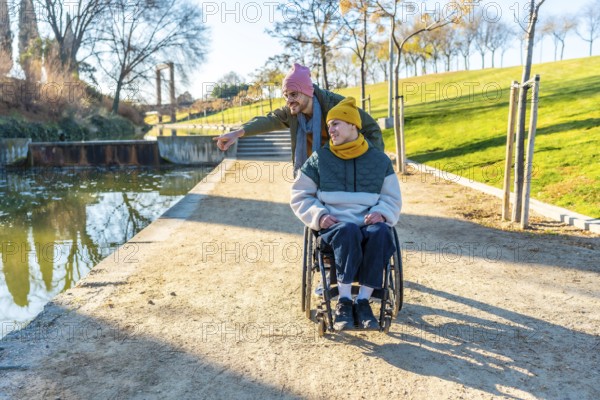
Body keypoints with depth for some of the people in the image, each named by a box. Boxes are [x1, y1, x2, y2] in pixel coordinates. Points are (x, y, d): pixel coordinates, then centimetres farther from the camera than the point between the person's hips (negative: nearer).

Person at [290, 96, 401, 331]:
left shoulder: (379, 160, 14)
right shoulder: (319, 159, 10)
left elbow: (392, 198, 16)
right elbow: (299, 195, 11)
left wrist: (381, 213, -8)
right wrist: (319, 215, -7)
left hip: (369, 223, 1)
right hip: (334, 225, -1)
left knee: (380, 233, -35)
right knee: (348, 231, -37)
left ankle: (363, 301, -27)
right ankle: (344, 301, -30)